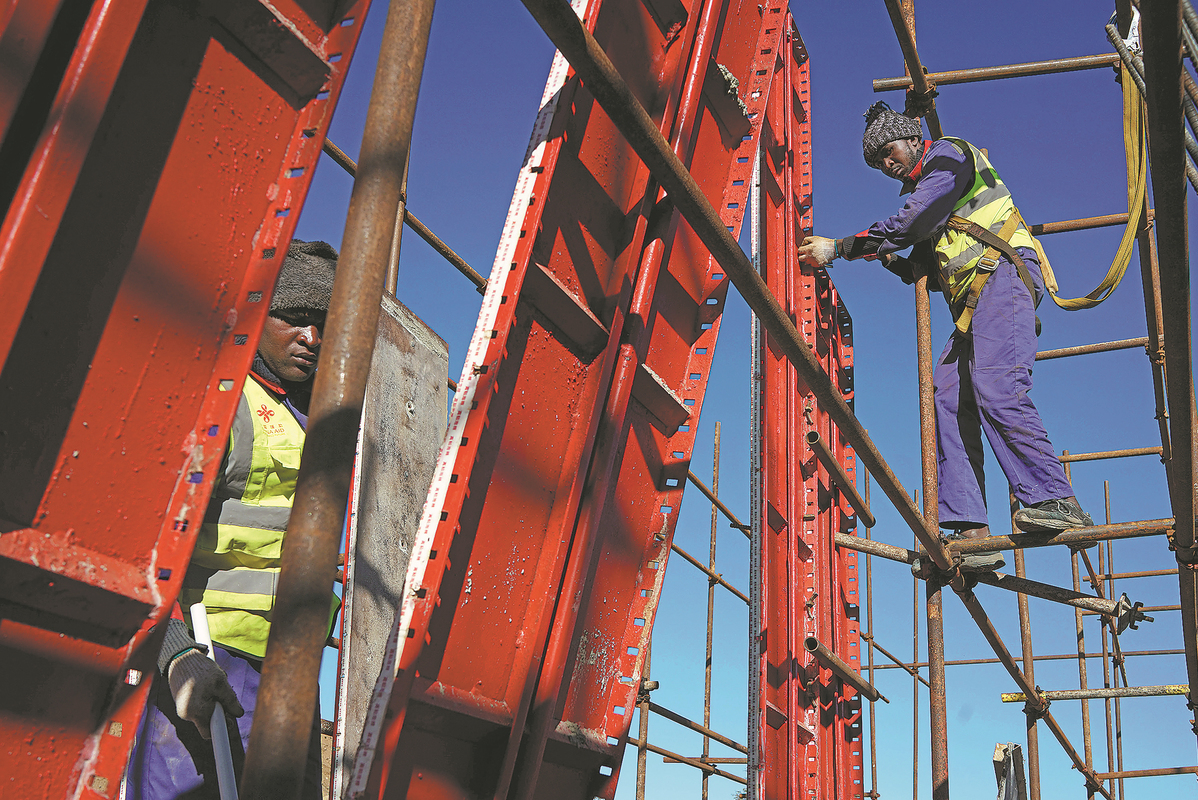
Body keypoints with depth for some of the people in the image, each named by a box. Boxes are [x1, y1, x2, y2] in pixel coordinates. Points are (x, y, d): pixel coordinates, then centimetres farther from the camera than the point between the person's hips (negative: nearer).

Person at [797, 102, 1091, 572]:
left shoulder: (947, 155, 6)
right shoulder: (926, 193, 33)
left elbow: (908, 225, -11)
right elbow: (925, 272, 26)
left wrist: (840, 248, -8)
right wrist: (886, 258, 8)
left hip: (1002, 275, -9)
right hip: (973, 305, 9)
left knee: (994, 388, -27)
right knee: (947, 399, -8)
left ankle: (1056, 501, -28)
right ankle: (971, 531, -17)